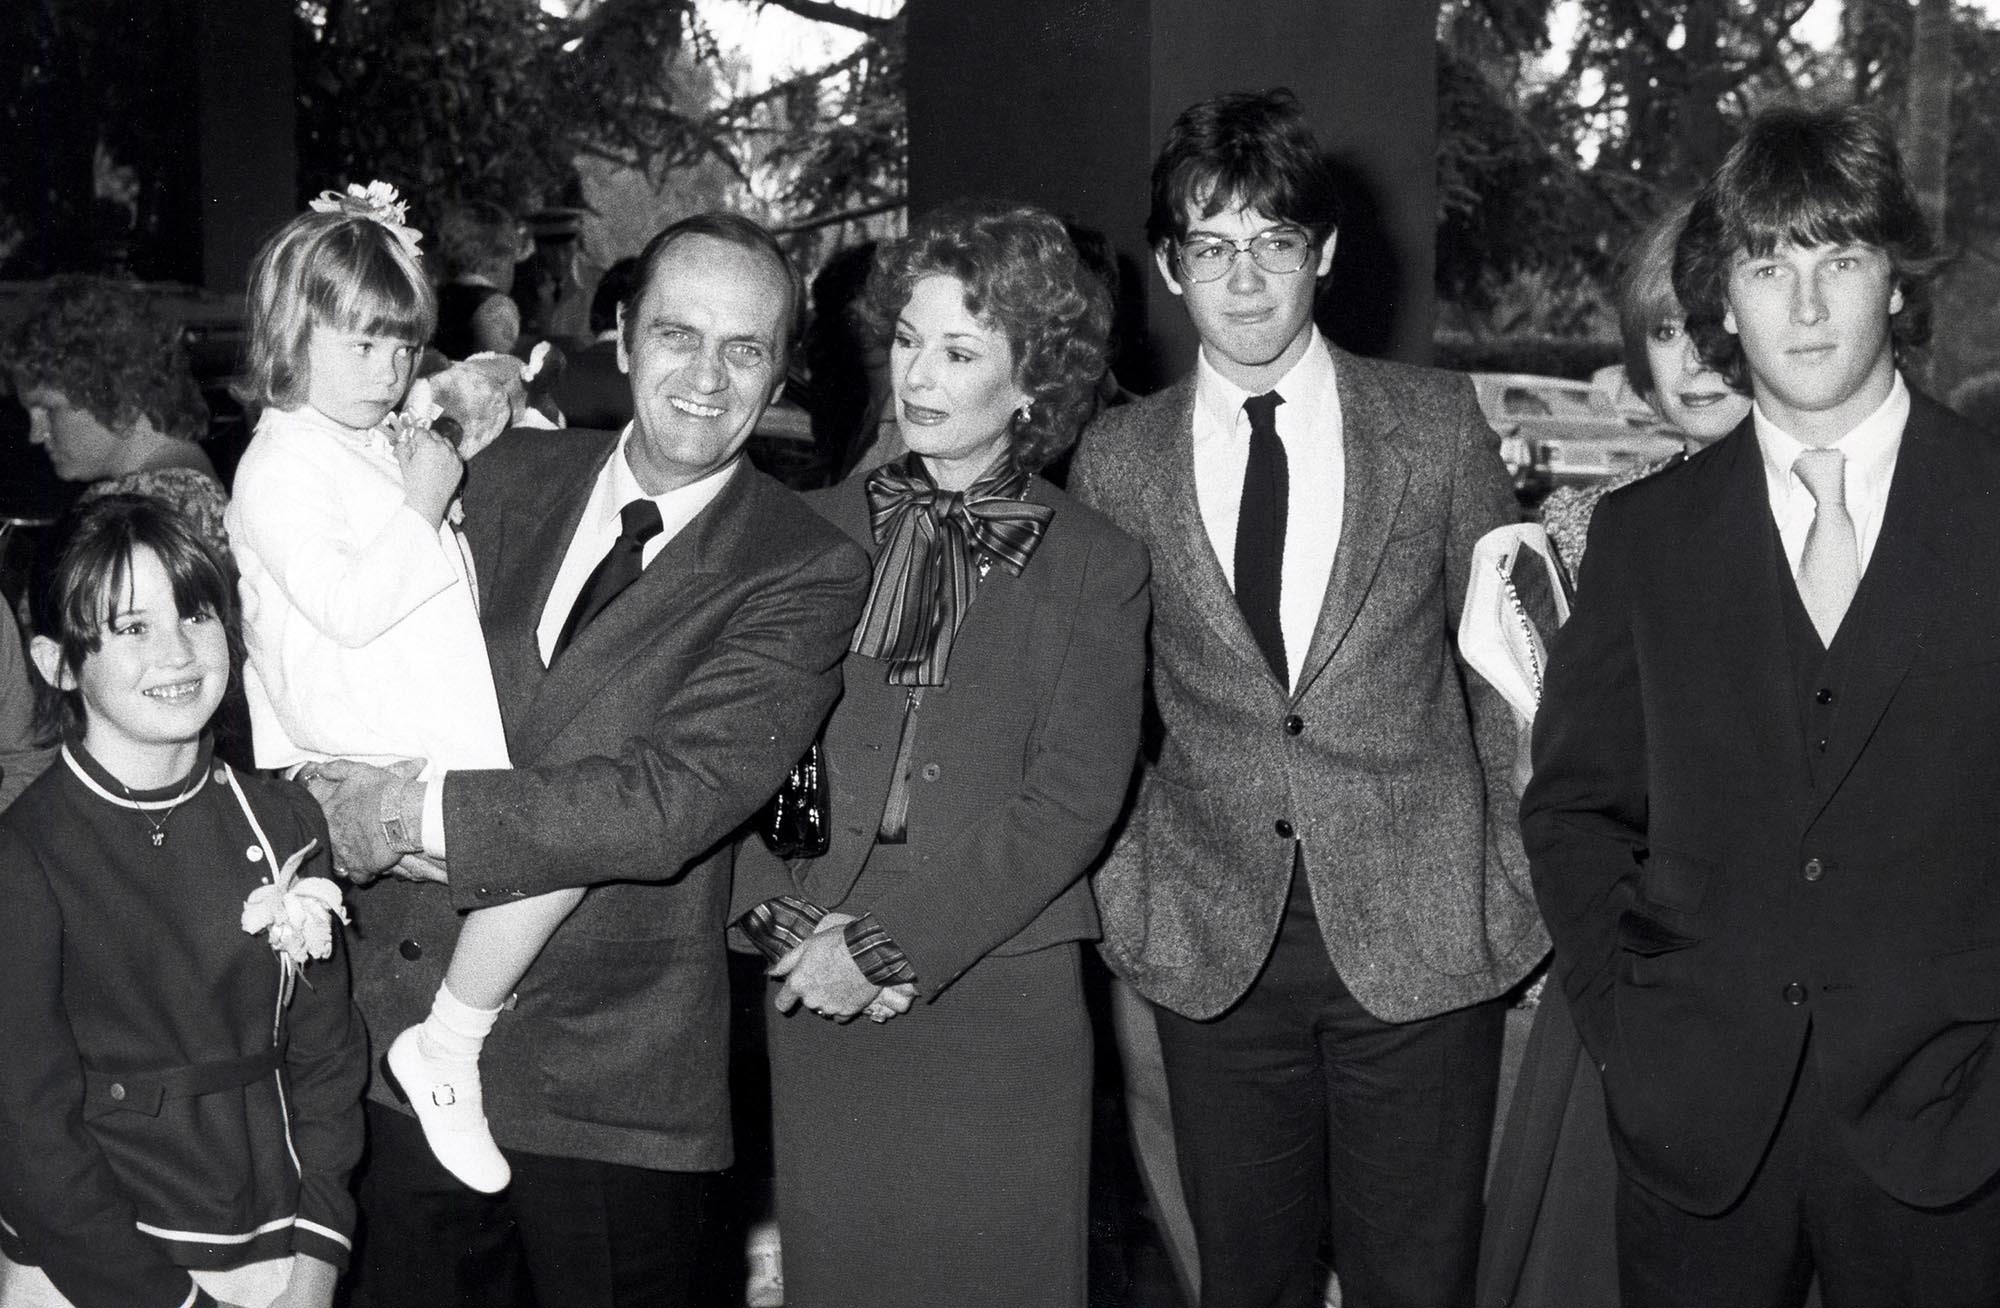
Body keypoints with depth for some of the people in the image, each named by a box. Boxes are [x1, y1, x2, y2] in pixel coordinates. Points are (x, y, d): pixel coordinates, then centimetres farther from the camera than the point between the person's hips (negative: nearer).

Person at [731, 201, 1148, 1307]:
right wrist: (784, 920, -10)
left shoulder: (1097, 568, 2)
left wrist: (889, 948, -12)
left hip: (1002, 994, -1)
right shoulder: (819, 531, 8)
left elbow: (1072, 803, -6)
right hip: (819, 994, 2)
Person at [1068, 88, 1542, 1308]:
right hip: (1211, 939, 1)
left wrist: (1523, 891, 2)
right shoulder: (1118, 456, 3)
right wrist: (1123, 884, 3)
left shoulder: (1438, 422, 1)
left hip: (1421, 931, -1)